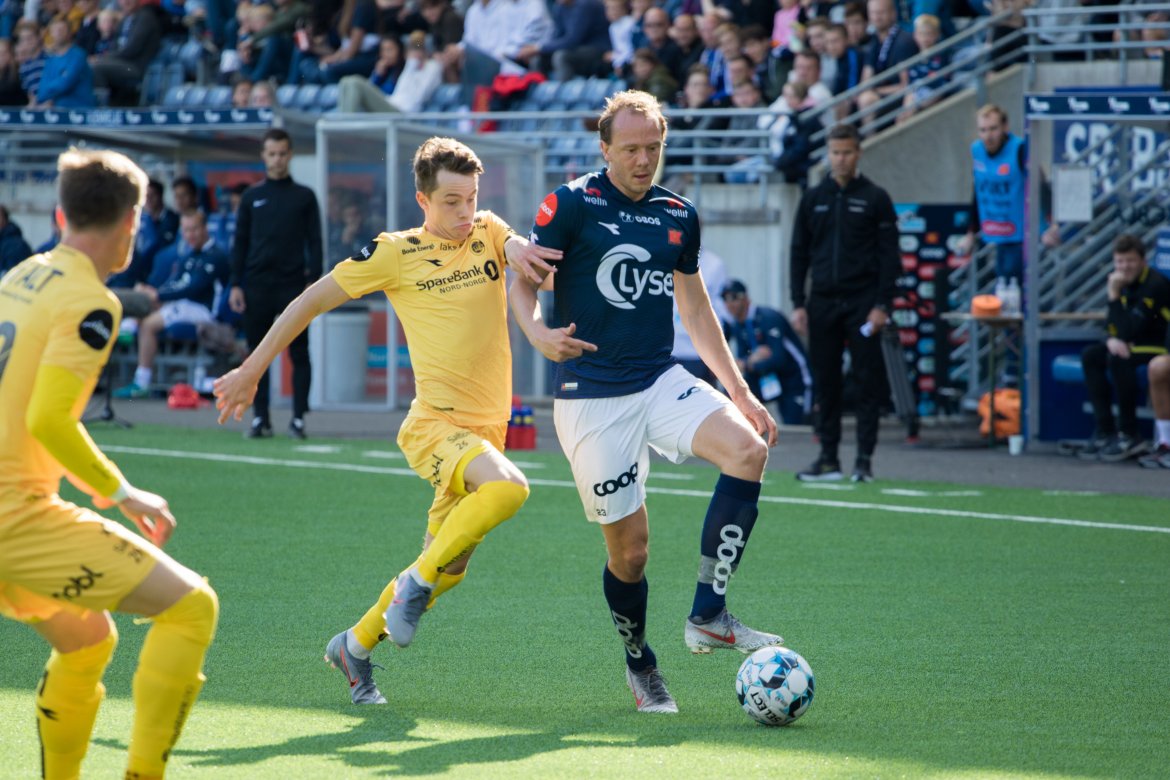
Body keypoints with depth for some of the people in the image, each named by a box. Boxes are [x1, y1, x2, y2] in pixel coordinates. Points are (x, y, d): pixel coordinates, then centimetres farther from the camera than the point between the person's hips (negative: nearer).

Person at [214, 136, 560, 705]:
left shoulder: (489, 233, 10)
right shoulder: (395, 253, -2)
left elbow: (521, 248, -11)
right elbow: (312, 301, 5)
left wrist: (522, 249, -36)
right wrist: (251, 370, 6)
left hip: (486, 429, 5)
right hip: (434, 423, -5)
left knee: (446, 567, 6)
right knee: (507, 486, -33)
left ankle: (355, 645, 27)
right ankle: (417, 581, -17)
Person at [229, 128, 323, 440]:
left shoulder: (304, 197, 7)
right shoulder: (252, 197, 11)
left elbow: (314, 242, 5)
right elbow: (240, 243, 10)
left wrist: (314, 282, -5)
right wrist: (235, 285, 2)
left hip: (293, 284, -1)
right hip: (258, 286, 1)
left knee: (299, 353, -3)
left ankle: (298, 418, 1)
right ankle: (260, 418, 7)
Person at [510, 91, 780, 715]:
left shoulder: (678, 215, 11)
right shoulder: (571, 204, -4)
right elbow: (522, 285, -4)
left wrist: (739, 392, 17)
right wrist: (539, 334, -26)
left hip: (661, 382, 4)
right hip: (591, 398, -4)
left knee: (747, 448, -22)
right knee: (628, 546, -4)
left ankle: (707, 617, -16)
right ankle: (639, 663, 23)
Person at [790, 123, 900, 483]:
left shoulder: (875, 198, 1)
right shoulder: (813, 198, 10)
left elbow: (889, 256, -1)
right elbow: (799, 253, 12)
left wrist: (882, 305, -9)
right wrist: (798, 303, 4)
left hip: (862, 303, -3)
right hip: (822, 303, 3)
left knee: (868, 381, -4)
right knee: (825, 382, 3)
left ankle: (864, 458, 0)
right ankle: (828, 459, 9)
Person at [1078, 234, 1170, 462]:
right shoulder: (1121, 279, 4)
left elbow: (1130, 330, -27)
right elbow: (1112, 322, 9)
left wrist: (1114, 296, -29)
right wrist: (1112, 339, -14)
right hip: (1132, 344, 8)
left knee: (1118, 359, -33)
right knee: (1090, 355, -13)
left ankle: (1130, 436, -24)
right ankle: (1104, 431, -15)